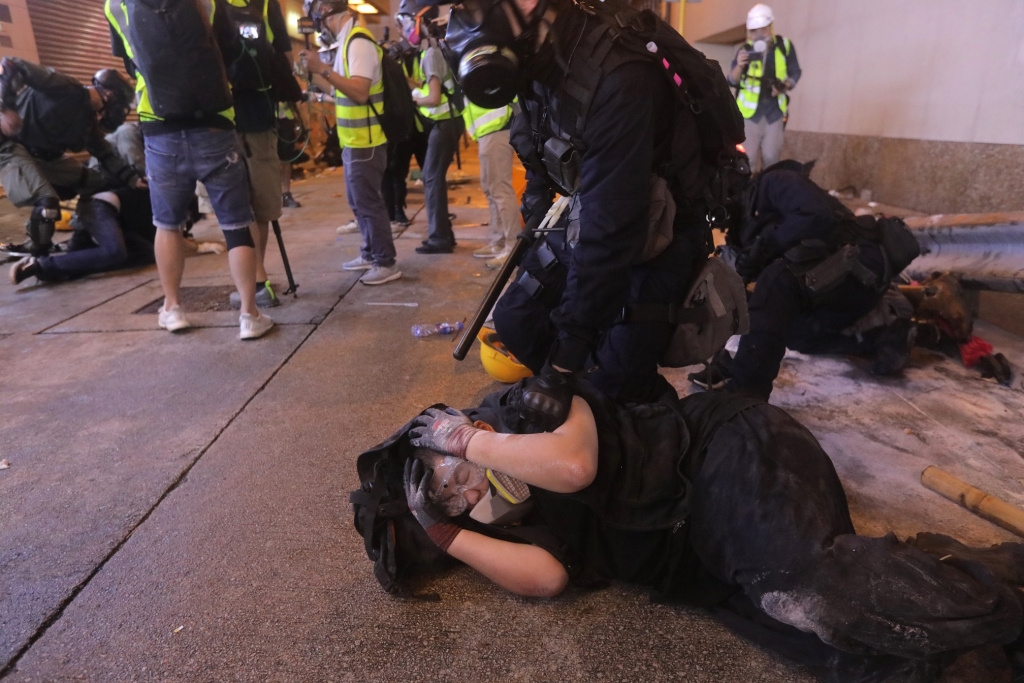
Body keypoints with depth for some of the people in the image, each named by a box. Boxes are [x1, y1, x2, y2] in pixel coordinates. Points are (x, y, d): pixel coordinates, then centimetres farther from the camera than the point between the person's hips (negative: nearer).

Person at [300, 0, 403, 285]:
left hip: (365, 141, -10)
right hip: (353, 140, 10)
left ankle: (386, 263, 4)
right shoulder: (347, 41, 13)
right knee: (359, 201, 16)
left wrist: (323, 69, -30)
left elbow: (360, 92, -26)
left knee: (368, 202, -4)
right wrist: (313, 72, 19)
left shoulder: (359, 42, -15)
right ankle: (370, 253, 27)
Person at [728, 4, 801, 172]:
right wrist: (739, 66, -30)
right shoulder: (746, 50, -7)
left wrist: (785, 86, -14)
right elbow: (732, 81, -10)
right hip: (750, 110, -2)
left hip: (774, 109, 2)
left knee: (771, 157, 5)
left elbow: (795, 72, 6)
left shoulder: (784, 46, -3)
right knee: (747, 158, -8)